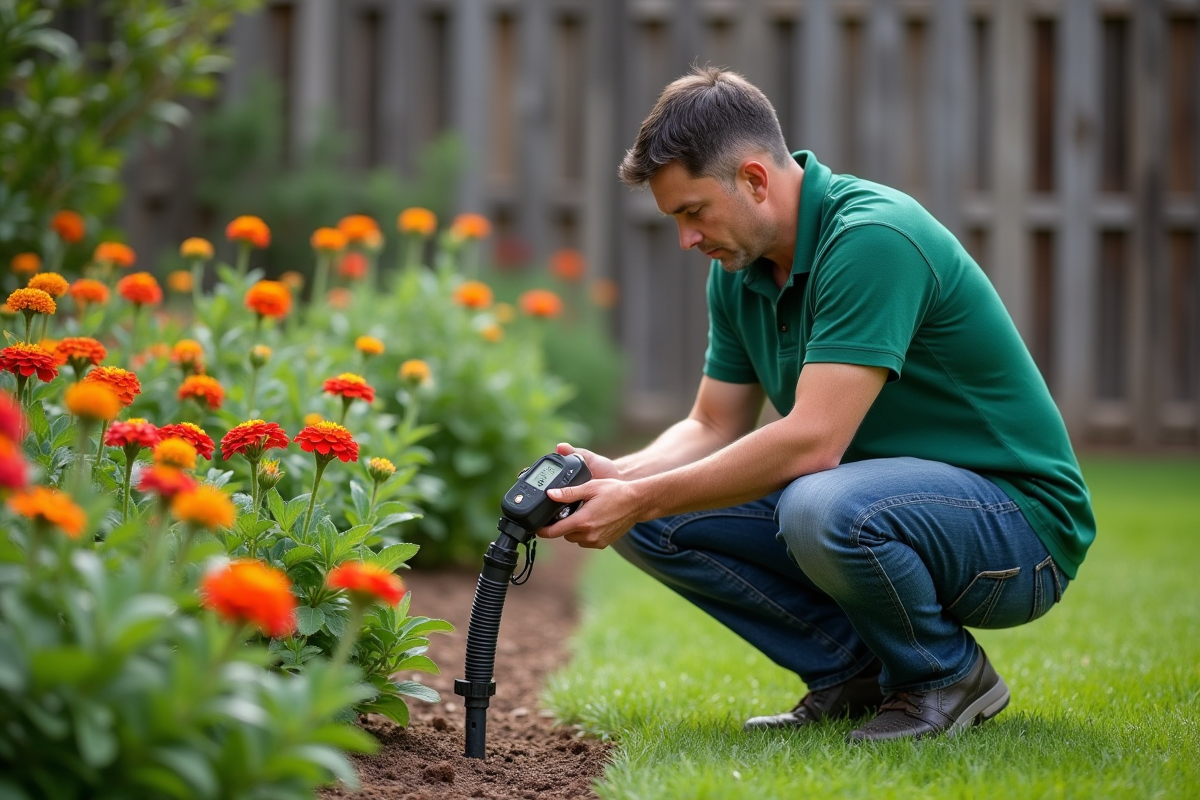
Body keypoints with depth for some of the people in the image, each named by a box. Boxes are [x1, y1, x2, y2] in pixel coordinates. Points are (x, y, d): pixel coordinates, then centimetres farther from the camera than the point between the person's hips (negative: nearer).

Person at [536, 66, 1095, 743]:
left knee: (823, 507, -39)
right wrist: (617, 478, -12)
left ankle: (947, 674, -10)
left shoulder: (871, 238, -25)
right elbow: (715, 428, 9)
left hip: (1015, 522, -8)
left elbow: (812, 440, -31)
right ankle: (855, 674, 4)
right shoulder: (741, 269, 4)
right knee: (654, 523, -5)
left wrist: (642, 498, -28)